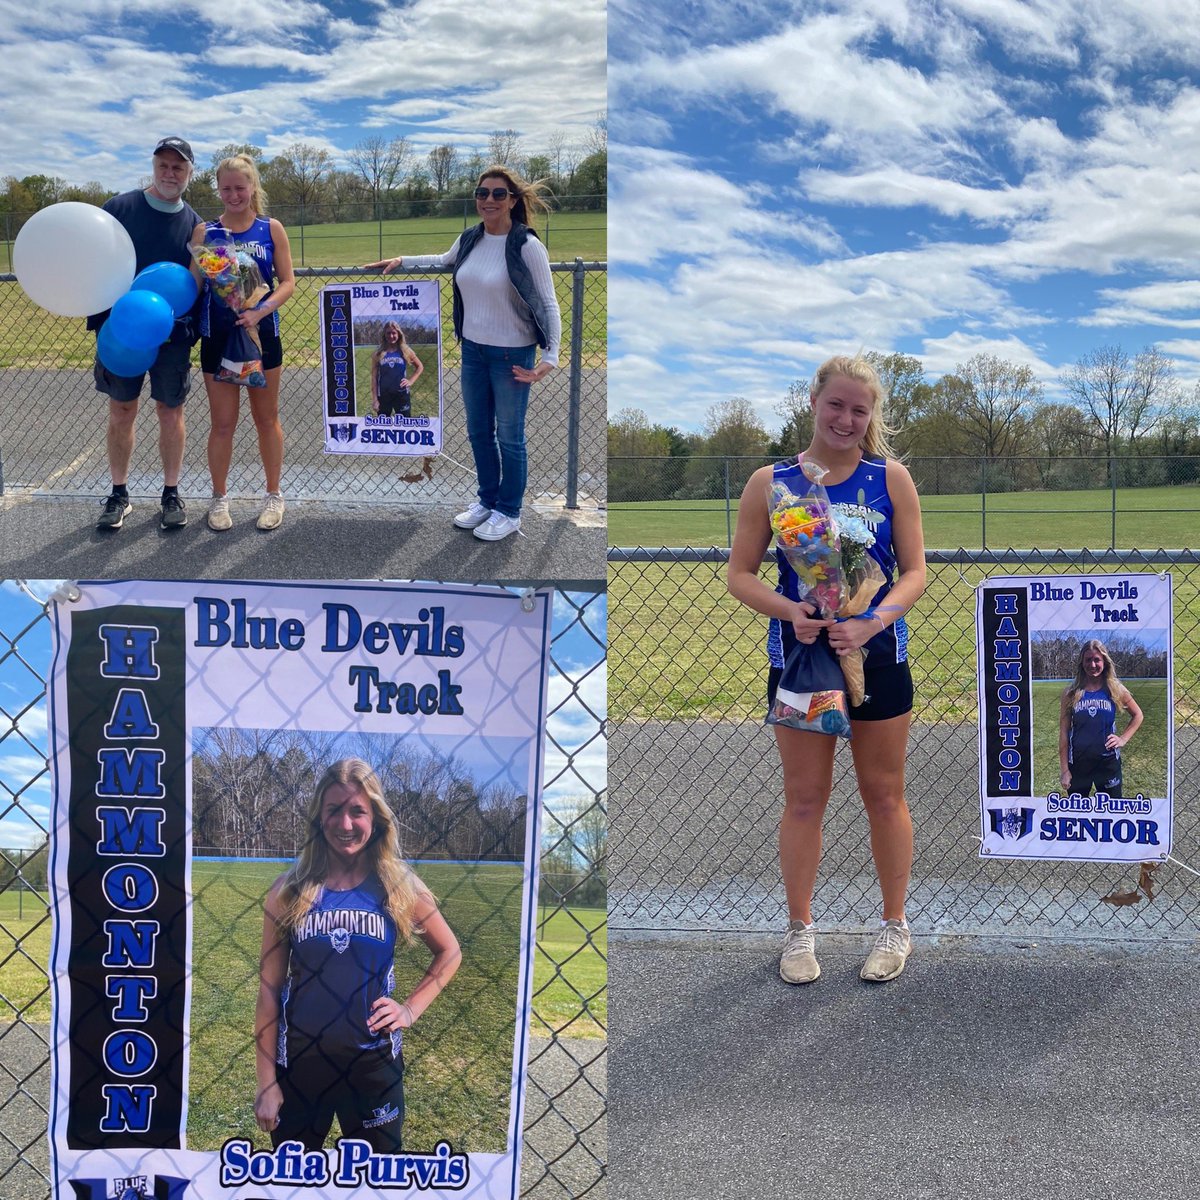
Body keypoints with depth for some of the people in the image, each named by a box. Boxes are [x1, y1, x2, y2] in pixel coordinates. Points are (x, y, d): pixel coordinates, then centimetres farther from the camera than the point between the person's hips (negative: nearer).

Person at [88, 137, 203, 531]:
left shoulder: (193, 223, 4)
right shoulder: (120, 207, 0)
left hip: (173, 334, 0)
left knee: (170, 411, 6)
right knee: (121, 411, 7)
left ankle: (172, 493, 19)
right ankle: (119, 495, 18)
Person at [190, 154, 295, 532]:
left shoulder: (271, 229, 1)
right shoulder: (205, 232, 3)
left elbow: (287, 283, -2)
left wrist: (260, 312, -17)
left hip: (261, 334, 0)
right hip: (217, 338, 0)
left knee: (267, 418, 10)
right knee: (222, 423, 5)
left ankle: (274, 496, 21)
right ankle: (219, 498, 18)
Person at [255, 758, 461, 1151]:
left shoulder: (399, 887, -2)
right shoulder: (290, 890, -3)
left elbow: (449, 952, 11)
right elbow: (270, 988, -1)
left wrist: (411, 1009, -2)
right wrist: (266, 1082, -3)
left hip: (374, 1062, 0)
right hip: (299, 1061, 0)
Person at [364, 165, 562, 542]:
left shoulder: (526, 246, -17)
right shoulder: (469, 238, 2)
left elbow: (548, 305, -14)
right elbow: (444, 260, 26)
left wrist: (550, 356, -21)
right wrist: (401, 261, 19)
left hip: (511, 354, -6)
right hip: (473, 349, 6)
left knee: (509, 436, 6)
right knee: (478, 431, 16)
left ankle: (509, 512, 21)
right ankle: (487, 500, 33)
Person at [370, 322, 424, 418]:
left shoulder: (405, 351, 1)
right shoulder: (378, 354, 0)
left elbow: (420, 366, 13)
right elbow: (374, 377, 0)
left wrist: (411, 381, -2)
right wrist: (374, 399, -6)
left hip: (402, 394, 0)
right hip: (383, 395, 0)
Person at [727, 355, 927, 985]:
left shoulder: (890, 478, -1)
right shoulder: (770, 482, -1)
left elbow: (914, 571, -2)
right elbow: (740, 573, 0)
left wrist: (876, 620, -20)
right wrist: (788, 610, -18)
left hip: (878, 656, 0)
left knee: (884, 796, 10)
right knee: (804, 799, 9)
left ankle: (894, 926, 27)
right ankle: (800, 929, 24)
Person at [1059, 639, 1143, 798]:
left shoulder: (1115, 690, 0)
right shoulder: (1071, 694, -2)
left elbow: (1137, 715, 14)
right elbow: (1064, 733, -1)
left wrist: (1124, 739, 0)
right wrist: (1065, 770, -4)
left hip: (1108, 762, 0)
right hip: (1078, 763, 0)